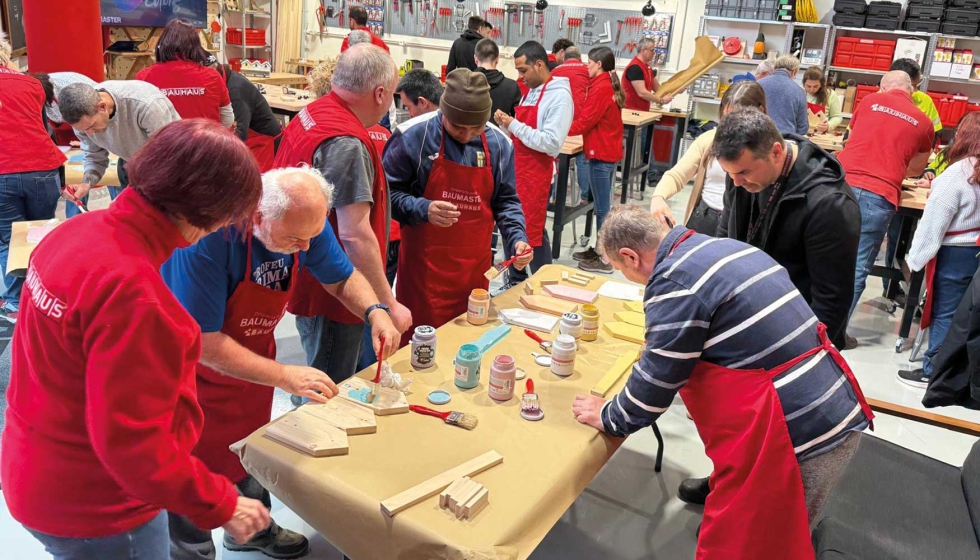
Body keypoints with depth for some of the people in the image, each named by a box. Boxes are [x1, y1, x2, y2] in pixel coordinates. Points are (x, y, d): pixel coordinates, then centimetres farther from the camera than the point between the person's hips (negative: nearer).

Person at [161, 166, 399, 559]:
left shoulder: (304, 222, -20)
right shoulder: (211, 232, -37)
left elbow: (342, 278, -3)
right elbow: (201, 341, -34)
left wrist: (374, 312, -24)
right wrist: (284, 377, -35)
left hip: (252, 353, 6)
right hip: (191, 362, -6)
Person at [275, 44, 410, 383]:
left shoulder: (309, 114, 6)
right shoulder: (347, 144, -24)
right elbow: (355, 235, -27)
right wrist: (389, 306, -21)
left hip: (304, 277, 10)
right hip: (333, 292, -10)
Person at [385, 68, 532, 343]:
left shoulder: (499, 143, 1)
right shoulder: (413, 135, -12)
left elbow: (505, 201, 10)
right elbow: (388, 193, -6)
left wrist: (517, 238, -6)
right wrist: (423, 209, -23)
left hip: (476, 267, 4)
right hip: (425, 266, -4)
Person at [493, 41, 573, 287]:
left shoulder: (559, 95, -14)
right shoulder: (531, 92, 13)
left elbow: (551, 143, -23)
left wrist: (514, 126, -19)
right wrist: (507, 123, 0)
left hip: (536, 176, -8)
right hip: (516, 170, 8)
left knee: (533, 233, -1)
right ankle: (515, 282, 27)